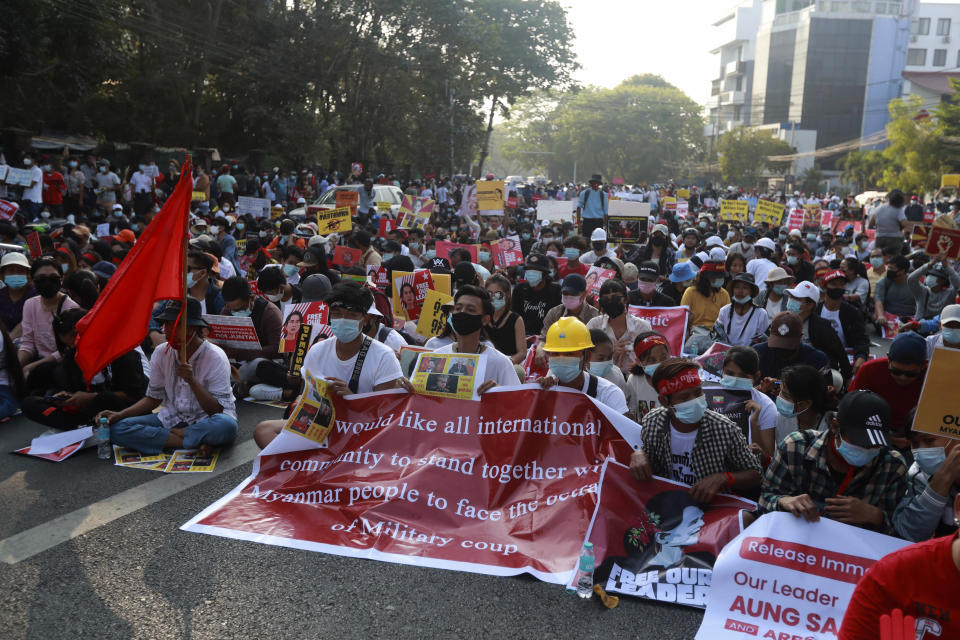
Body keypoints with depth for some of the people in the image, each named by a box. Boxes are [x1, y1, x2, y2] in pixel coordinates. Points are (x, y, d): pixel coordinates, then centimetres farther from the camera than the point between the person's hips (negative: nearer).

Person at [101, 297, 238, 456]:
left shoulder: (215, 357, -14)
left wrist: (192, 381, -28)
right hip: (172, 417, 5)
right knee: (117, 428, -18)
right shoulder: (161, 353, 0)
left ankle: (167, 434, -15)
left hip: (205, 420, -5)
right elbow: (153, 398, 9)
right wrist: (120, 414, -6)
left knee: (227, 426, -40)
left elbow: (217, 410, -17)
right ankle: (195, 443, -21)